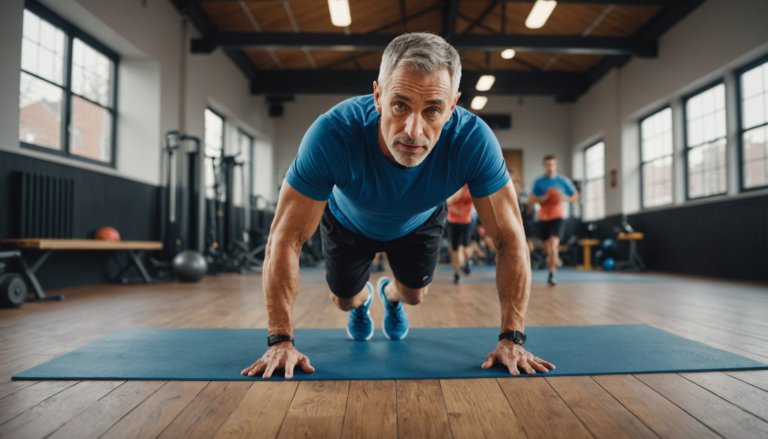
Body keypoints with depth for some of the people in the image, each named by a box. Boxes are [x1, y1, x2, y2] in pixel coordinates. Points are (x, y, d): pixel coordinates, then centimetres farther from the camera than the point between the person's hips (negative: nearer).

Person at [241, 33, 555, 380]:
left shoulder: (473, 140, -40)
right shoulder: (333, 135, -44)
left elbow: (510, 239, -30)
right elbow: (285, 239, -35)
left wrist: (511, 339, -32)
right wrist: (281, 341, -35)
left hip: (420, 221, 1)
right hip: (349, 219, -1)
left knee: (414, 295, 15)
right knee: (344, 299, 14)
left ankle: (390, 294, 55)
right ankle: (362, 301, 53)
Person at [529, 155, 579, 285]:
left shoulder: (564, 181, 2)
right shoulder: (538, 182, 4)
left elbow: (575, 196, 8)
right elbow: (532, 199, 2)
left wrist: (564, 198, -12)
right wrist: (542, 199, -18)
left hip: (558, 217, -2)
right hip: (543, 217, 2)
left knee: (553, 243, -20)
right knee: (547, 248, 8)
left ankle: (552, 274, -17)